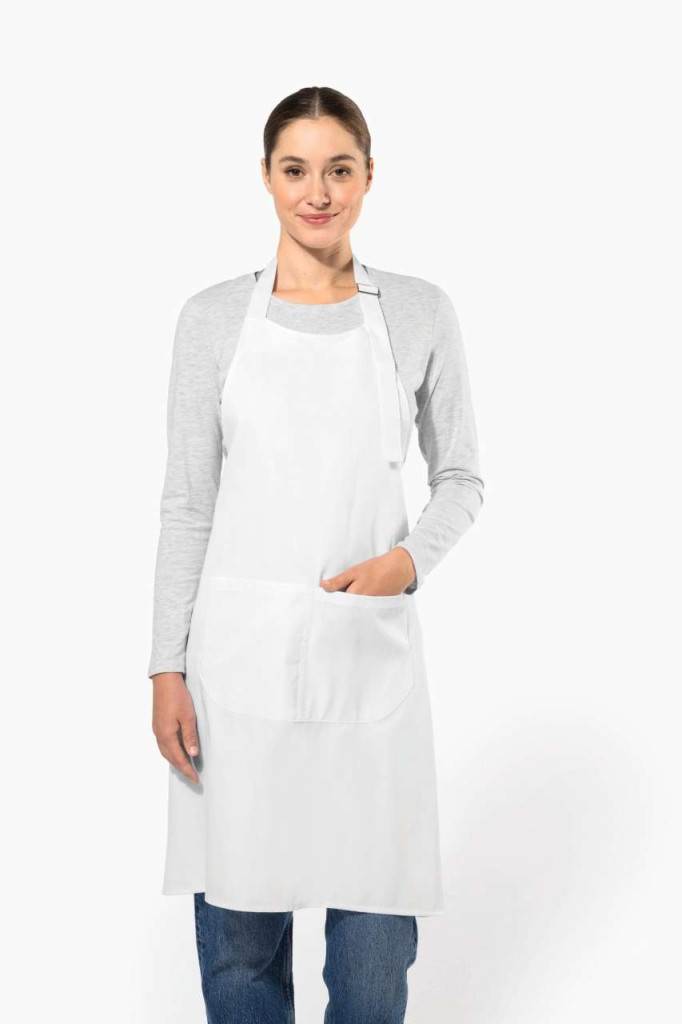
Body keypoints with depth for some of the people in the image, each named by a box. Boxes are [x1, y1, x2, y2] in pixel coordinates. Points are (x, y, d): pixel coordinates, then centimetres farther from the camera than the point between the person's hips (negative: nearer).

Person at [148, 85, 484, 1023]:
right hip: (242, 648, 0)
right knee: (239, 922, 6)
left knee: (377, 920, 4)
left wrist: (411, 559, -12)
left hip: (370, 650, 0)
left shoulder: (420, 314, 2)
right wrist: (168, 668, -1)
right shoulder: (214, 318, 2)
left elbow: (461, 478, 9)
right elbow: (188, 501, 4)